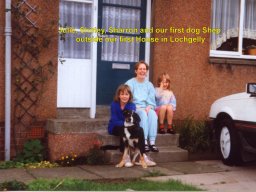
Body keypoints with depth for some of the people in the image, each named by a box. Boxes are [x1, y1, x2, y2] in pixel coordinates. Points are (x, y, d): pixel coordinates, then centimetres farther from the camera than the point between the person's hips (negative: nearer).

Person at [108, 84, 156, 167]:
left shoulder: (132, 105, -5)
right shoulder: (114, 105, -13)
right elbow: (115, 121, -20)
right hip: (115, 128, -3)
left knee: (140, 129, -25)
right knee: (124, 129, -36)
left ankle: (143, 156, -27)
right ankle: (126, 156, -36)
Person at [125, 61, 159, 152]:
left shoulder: (149, 84, 18)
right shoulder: (130, 83, 4)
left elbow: (152, 100, 12)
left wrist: (149, 107, -10)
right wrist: (137, 107, -16)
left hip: (147, 108, 3)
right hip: (134, 109, -3)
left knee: (152, 114, -31)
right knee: (143, 114, -36)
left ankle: (152, 142, -38)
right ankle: (144, 142, -40)